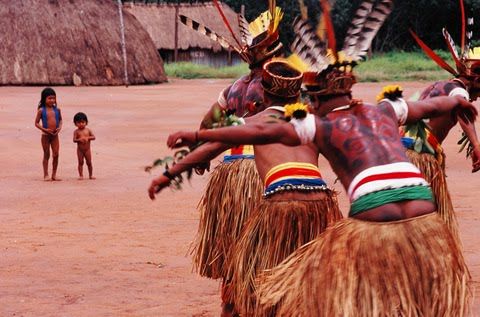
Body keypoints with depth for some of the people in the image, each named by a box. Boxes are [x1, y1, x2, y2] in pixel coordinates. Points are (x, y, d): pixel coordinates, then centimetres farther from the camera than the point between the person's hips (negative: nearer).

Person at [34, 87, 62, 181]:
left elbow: (60, 120, 16)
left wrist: (59, 128, -3)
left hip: (55, 135, 3)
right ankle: (46, 175, 12)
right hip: (45, 135, -3)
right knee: (46, 155, 4)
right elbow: (36, 123, -5)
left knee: (56, 155, 1)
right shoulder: (41, 110, -8)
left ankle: (54, 174, 11)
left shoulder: (57, 110, 2)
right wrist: (45, 129, -17)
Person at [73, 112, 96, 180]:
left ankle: (90, 175, 17)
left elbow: (93, 137, -7)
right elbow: (74, 140, -13)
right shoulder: (76, 131, -4)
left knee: (89, 163, 7)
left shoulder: (88, 130, 0)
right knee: (80, 163, 2)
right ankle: (81, 175, 6)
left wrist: (88, 138, -22)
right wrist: (79, 139, -31)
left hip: (87, 150, 1)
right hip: (80, 150, -1)